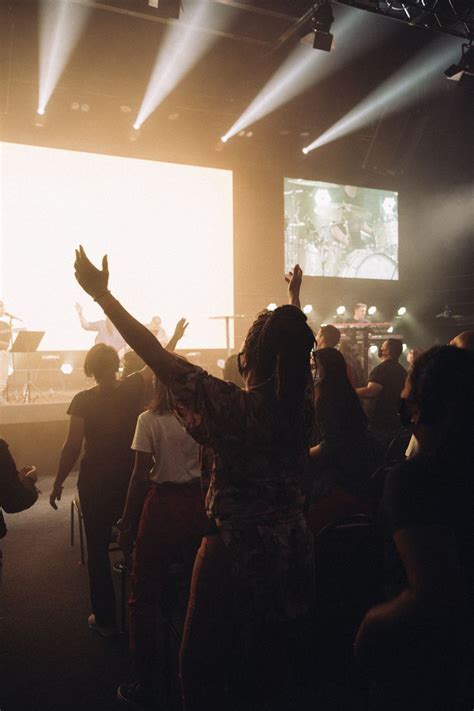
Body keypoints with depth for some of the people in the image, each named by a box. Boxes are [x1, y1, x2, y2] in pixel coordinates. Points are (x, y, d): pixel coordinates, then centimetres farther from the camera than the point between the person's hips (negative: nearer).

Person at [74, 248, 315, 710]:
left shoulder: (234, 406, -23)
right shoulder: (305, 406, -7)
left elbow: (157, 357, -22)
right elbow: (297, 347, 12)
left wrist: (102, 294, -15)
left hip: (233, 550, -5)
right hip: (291, 554, 6)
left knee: (202, 668, 16)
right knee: (270, 662, 26)